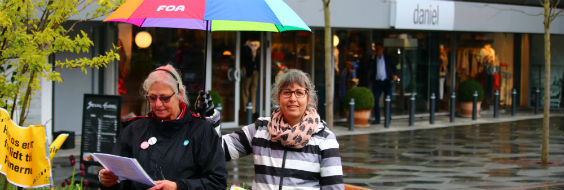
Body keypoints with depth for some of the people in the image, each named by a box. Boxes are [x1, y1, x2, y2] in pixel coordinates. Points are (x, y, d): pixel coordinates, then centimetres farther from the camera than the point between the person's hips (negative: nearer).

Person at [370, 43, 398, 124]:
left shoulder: (388, 58, 9)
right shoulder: (373, 59, 8)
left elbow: (394, 67, 8)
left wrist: (395, 74, -11)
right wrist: (372, 57, -12)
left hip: (387, 81, -1)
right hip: (377, 82, 1)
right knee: (375, 100, -5)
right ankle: (377, 119, 1)